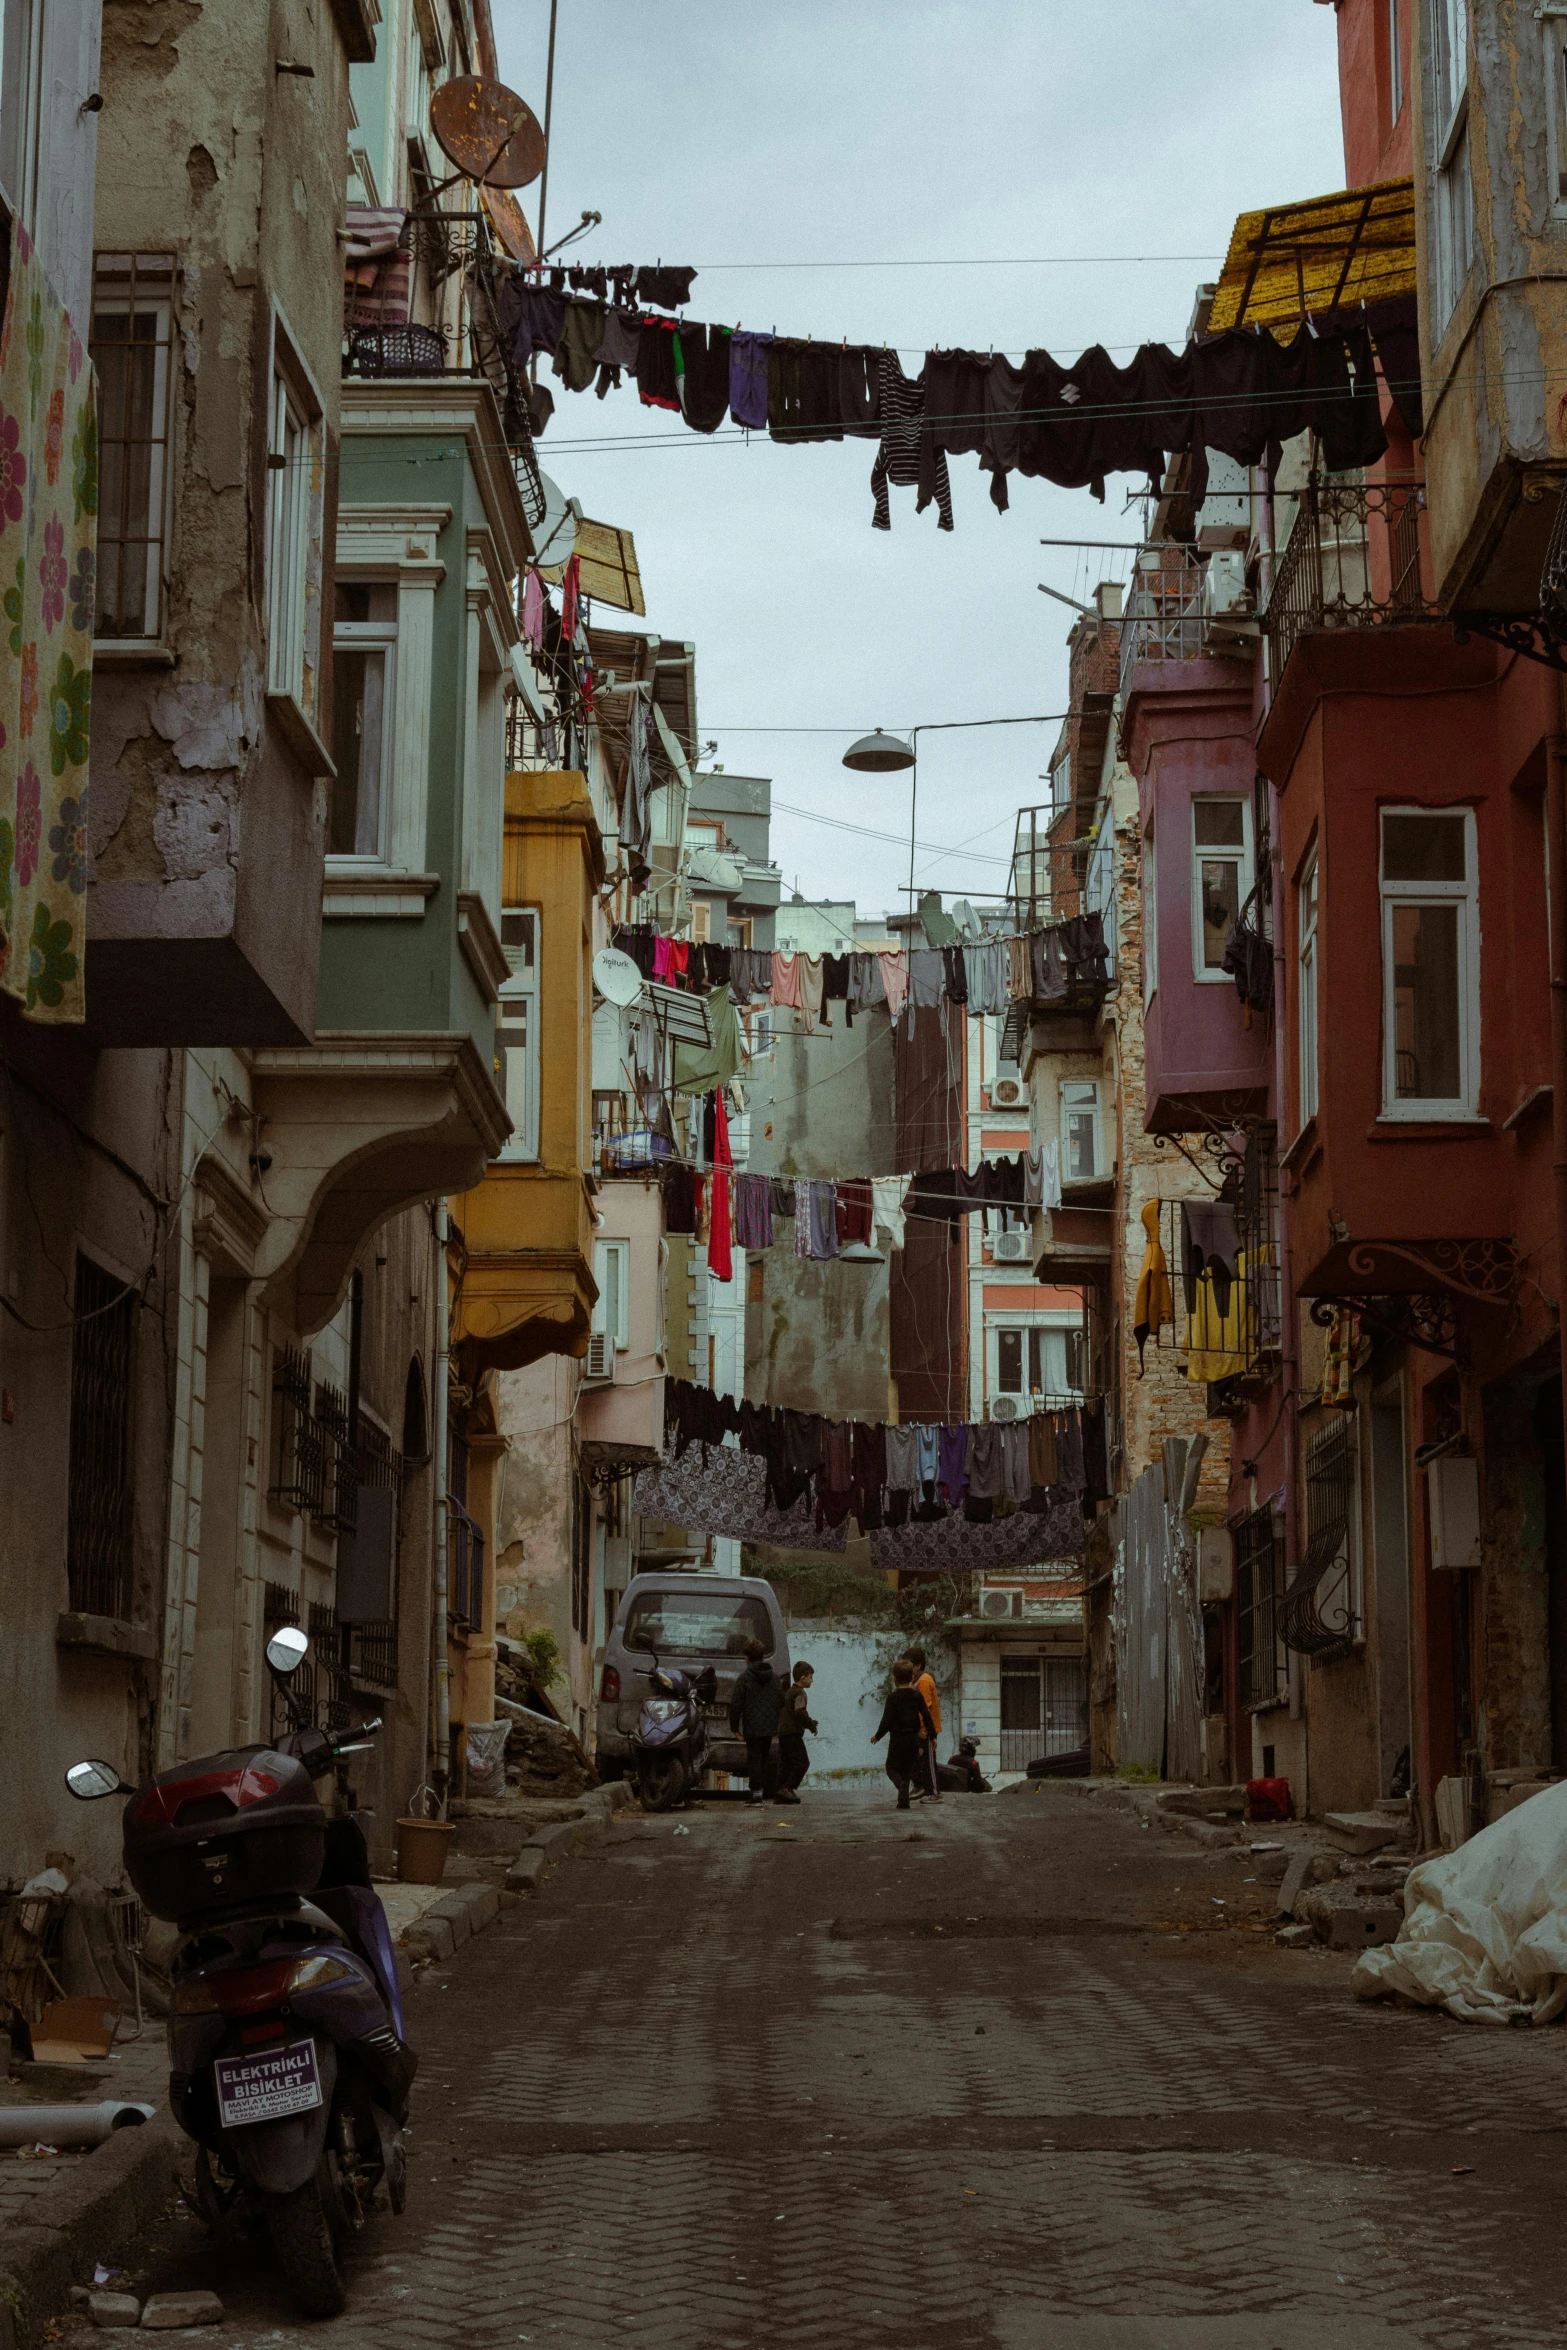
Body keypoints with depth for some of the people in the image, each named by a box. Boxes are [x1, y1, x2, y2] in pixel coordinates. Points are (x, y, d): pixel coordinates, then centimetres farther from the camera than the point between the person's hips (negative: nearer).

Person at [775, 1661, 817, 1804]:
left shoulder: (790, 1692, 21)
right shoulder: (800, 1693, -10)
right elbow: (800, 1712, -22)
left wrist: (809, 1723, 20)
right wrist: (811, 1724, -7)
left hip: (783, 1732, 10)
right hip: (793, 1733, -10)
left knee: (785, 1764, 9)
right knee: (802, 1762, -9)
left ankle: (781, 1795, 6)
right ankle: (788, 1788, -17)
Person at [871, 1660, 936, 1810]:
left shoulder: (892, 1696, -10)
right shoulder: (917, 1695, 1)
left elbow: (887, 1720, -11)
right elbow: (926, 1716, 2)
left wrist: (877, 1736, 1)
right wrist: (932, 1734, 11)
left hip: (897, 1738, -4)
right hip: (913, 1738, 4)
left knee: (892, 1767, 7)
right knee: (907, 1768, 14)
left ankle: (901, 1785, -25)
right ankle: (903, 1801, 9)